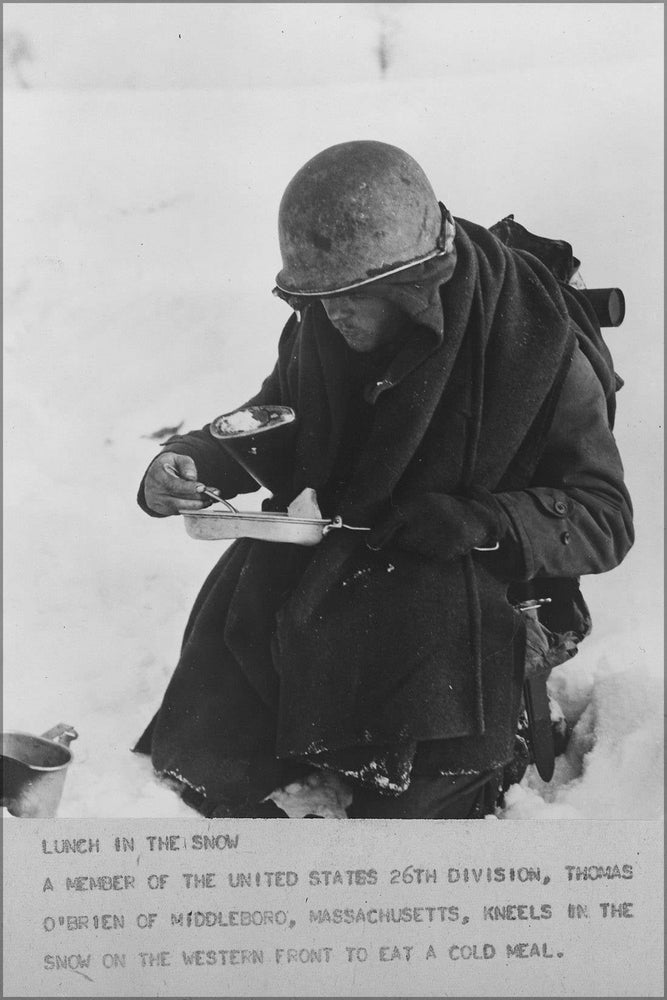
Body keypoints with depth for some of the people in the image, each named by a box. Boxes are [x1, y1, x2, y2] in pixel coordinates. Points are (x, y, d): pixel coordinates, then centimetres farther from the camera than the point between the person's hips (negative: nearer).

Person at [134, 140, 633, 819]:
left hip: (465, 578, -3)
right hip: (325, 551, 4)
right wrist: (192, 462, -5)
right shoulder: (320, 331, -1)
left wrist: (480, 525, -27)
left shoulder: (540, 347, -14)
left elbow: (604, 520, -9)